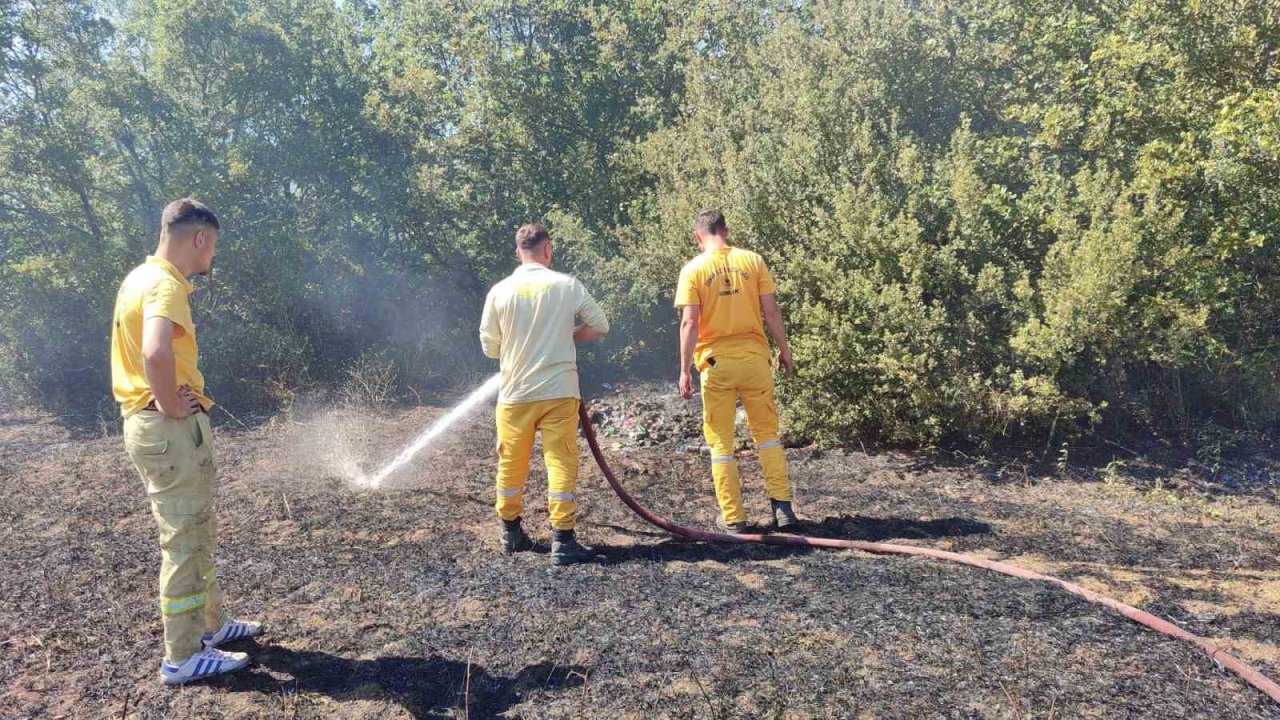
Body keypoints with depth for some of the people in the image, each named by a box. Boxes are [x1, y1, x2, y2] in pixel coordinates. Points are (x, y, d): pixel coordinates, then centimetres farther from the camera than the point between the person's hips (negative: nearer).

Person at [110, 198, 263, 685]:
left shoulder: (141, 277, 14)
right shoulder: (165, 284, -18)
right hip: (171, 429, -10)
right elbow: (156, 353, -37)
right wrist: (171, 406, -21)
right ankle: (183, 657, 9)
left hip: (150, 425, 10)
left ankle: (211, 624, 33)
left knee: (198, 533, 20)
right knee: (184, 541, -1)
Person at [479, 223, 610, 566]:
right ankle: (562, 541, 0)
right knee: (562, 463, 2)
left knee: (511, 465, 15)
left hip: (515, 393, 2)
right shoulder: (567, 286, -4)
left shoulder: (500, 291, -2)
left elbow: (489, 347, 4)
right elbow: (600, 326, 5)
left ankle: (511, 532, 29)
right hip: (558, 391, -2)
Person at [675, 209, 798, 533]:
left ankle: (733, 517, 12)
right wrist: (784, 348, 11)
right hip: (754, 357, 2)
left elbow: (690, 323, -11)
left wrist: (685, 369, -7)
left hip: (716, 361, -2)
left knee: (721, 441, 8)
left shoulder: (693, 269, -4)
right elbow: (771, 311, 0)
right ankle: (782, 506, 11)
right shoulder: (752, 260, 1)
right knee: (767, 432, 15)